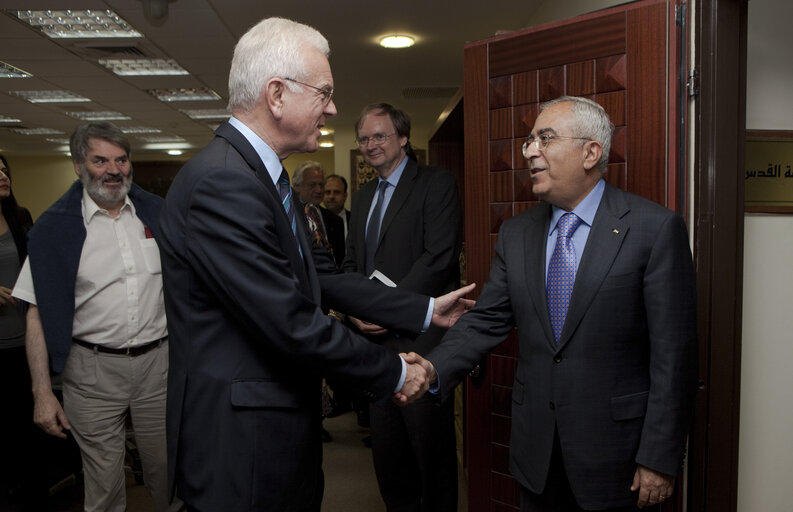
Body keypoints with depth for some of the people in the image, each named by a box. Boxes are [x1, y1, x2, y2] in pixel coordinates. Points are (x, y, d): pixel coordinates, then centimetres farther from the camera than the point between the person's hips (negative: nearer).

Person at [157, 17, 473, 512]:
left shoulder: (267, 174, 8)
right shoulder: (221, 181, -24)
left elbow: (322, 275, 11)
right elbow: (292, 324, -25)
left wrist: (425, 310, 11)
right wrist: (394, 373, -12)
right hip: (240, 445, -9)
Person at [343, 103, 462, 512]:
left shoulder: (436, 184, -5)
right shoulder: (363, 197, 18)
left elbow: (439, 257, -15)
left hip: (419, 339, -7)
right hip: (374, 339, 7)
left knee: (430, 444, 5)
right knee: (386, 446, 15)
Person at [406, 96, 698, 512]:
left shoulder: (655, 229, -11)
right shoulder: (515, 233, 4)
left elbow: (673, 355, -12)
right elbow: (487, 320, 2)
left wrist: (660, 460, -12)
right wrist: (433, 369, -15)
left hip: (615, 454, -4)